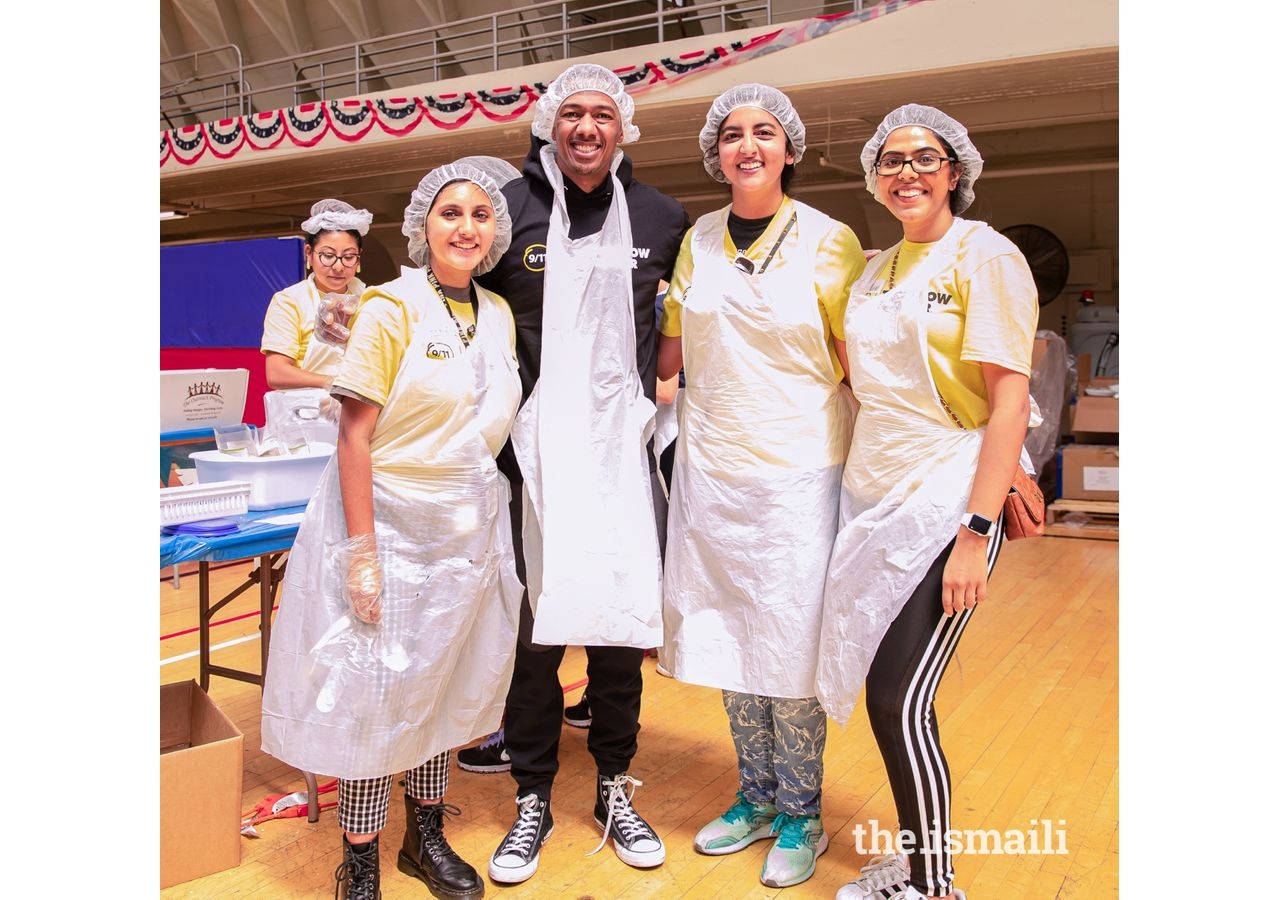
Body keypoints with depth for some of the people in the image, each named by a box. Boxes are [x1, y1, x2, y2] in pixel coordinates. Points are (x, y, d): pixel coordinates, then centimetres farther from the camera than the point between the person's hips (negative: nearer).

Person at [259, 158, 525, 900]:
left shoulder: (500, 315, 6)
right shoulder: (391, 308, -10)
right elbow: (355, 435, -14)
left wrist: (491, 517, 5)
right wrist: (361, 552, -18)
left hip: (470, 527, 6)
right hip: (391, 523, -5)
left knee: (444, 683, 15)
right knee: (376, 688, 2)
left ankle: (427, 837, 32)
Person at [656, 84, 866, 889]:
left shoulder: (830, 241, -3)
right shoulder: (698, 241, 8)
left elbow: (857, 363, -1)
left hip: (798, 473, -4)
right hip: (711, 471, 4)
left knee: (789, 650, 0)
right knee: (725, 642, 11)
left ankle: (802, 815, 22)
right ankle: (757, 797, 31)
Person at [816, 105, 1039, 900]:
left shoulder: (985, 256, -6)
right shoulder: (876, 268, 14)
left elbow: (1009, 402, -13)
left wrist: (977, 532, -19)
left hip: (946, 505, -6)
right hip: (872, 498, 6)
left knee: (901, 701, -7)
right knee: (884, 693, 9)